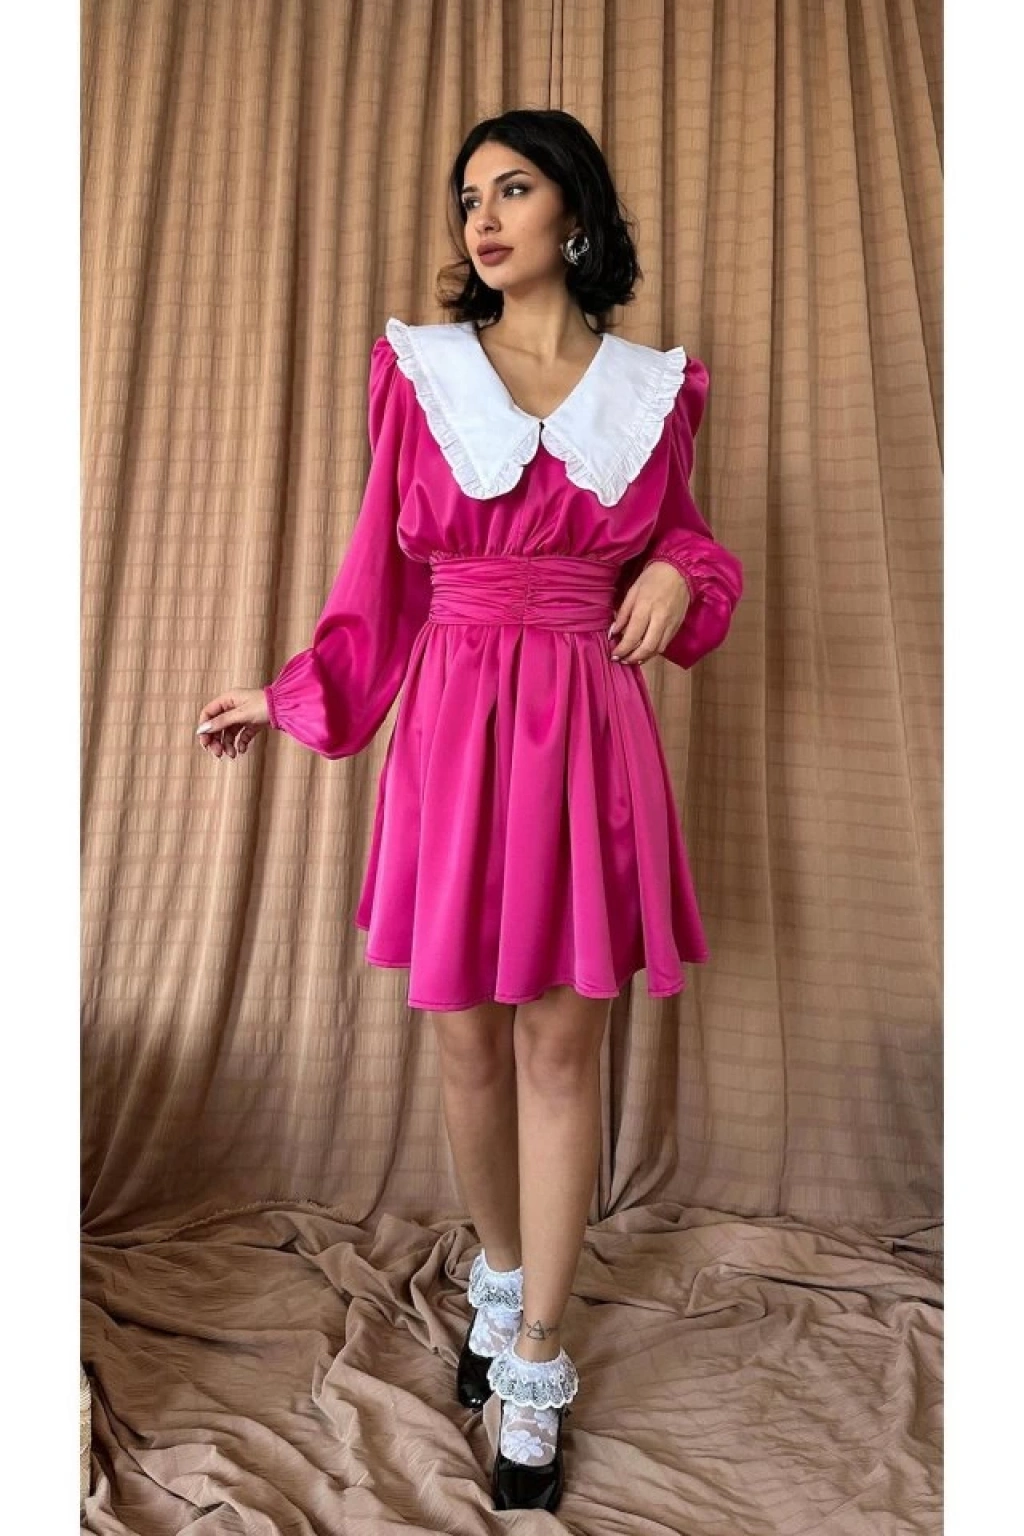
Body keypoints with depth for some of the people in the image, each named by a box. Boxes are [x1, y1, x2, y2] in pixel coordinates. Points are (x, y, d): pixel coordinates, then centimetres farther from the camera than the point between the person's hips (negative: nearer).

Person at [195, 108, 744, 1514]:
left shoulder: (653, 390, 8)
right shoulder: (421, 370, 6)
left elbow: (683, 538, 18)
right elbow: (383, 569, 8)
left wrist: (677, 577, -5)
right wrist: (292, 696, 8)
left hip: (591, 729, 0)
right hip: (456, 724, 0)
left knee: (562, 1047, 5)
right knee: (467, 1039, 9)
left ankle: (536, 1368, 23)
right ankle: (499, 1271, 38)